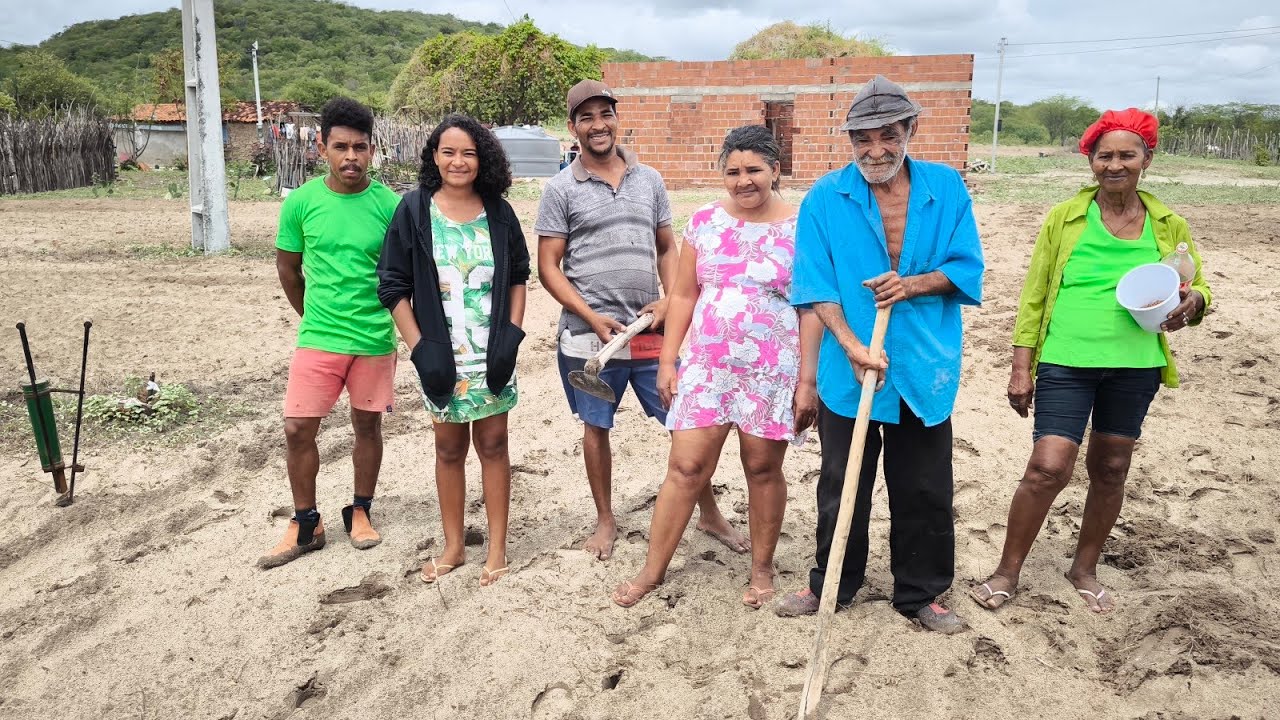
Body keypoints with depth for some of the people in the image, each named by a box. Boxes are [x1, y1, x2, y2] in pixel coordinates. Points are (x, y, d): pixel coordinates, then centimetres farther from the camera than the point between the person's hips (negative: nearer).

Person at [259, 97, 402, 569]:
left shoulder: (389, 205, -7)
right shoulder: (301, 203, -4)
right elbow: (287, 268, 10)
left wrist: (397, 331, 5)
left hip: (375, 340, 0)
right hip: (318, 339, 1)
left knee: (367, 425, 12)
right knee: (297, 429, 1)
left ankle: (360, 512, 31)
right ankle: (305, 525, 18)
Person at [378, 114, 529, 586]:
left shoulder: (498, 211, 2)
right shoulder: (414, 211, -4)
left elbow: (518, 276, 10)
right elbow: (394, 286, -2)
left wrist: (513, 333, -2)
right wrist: (419, 347, -9)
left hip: (493, 354, 1)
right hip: (441, 354, -1)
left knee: (492, 444, 7)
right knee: (449, 448, 10)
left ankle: (497, 548, 18)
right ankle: (453, 547, 25)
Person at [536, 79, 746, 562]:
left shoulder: (649, 180, 8)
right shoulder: (561, 190, -2)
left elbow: (667, 249, 14)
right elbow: (548, 268, -4)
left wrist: (670, 301, -3)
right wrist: (593, 318, -13)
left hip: (650, 330, 3)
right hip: (590, 334, -2)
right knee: (596, 428, 11)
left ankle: (709, 514, 23)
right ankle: (605, 521, 29)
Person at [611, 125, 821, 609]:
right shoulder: (705, 221, 3)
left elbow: (811, 309, -4)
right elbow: (683, 295, 7)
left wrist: (808, 379, -7)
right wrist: (667, 360, 4)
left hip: (772, 372, -2)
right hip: (706, 367, 2)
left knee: (763, 469, 10)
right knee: (685, 468, 3)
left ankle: (762, 569, 28)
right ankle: (653, 571, 16)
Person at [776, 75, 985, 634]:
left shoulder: (946, 189, 1)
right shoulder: (826, 198, -4)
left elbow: (968, 269, 1)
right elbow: (815, 285, -7)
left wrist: (915, 283, -18)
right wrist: (851, 346, -19)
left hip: (925, 369, 2)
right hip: (848, 369, -1)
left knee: (925, 492, 11)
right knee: (841, 488, 12)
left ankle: (920, 593, 30)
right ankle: (831, 585, 31)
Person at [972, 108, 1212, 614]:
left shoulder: (1168, 226, 5)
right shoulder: (1065, 217, -1)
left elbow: (1199, 290, 13)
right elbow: (1034, 295, 1)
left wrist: (1191, 303, -12)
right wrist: (1021, 366, -4)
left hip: (1135, 368, 3)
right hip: (1066, 363, -3)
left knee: (1110, 470, 12)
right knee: (1048, 468, -9)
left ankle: (1085, 568, 33)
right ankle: (1008, 572, 9)